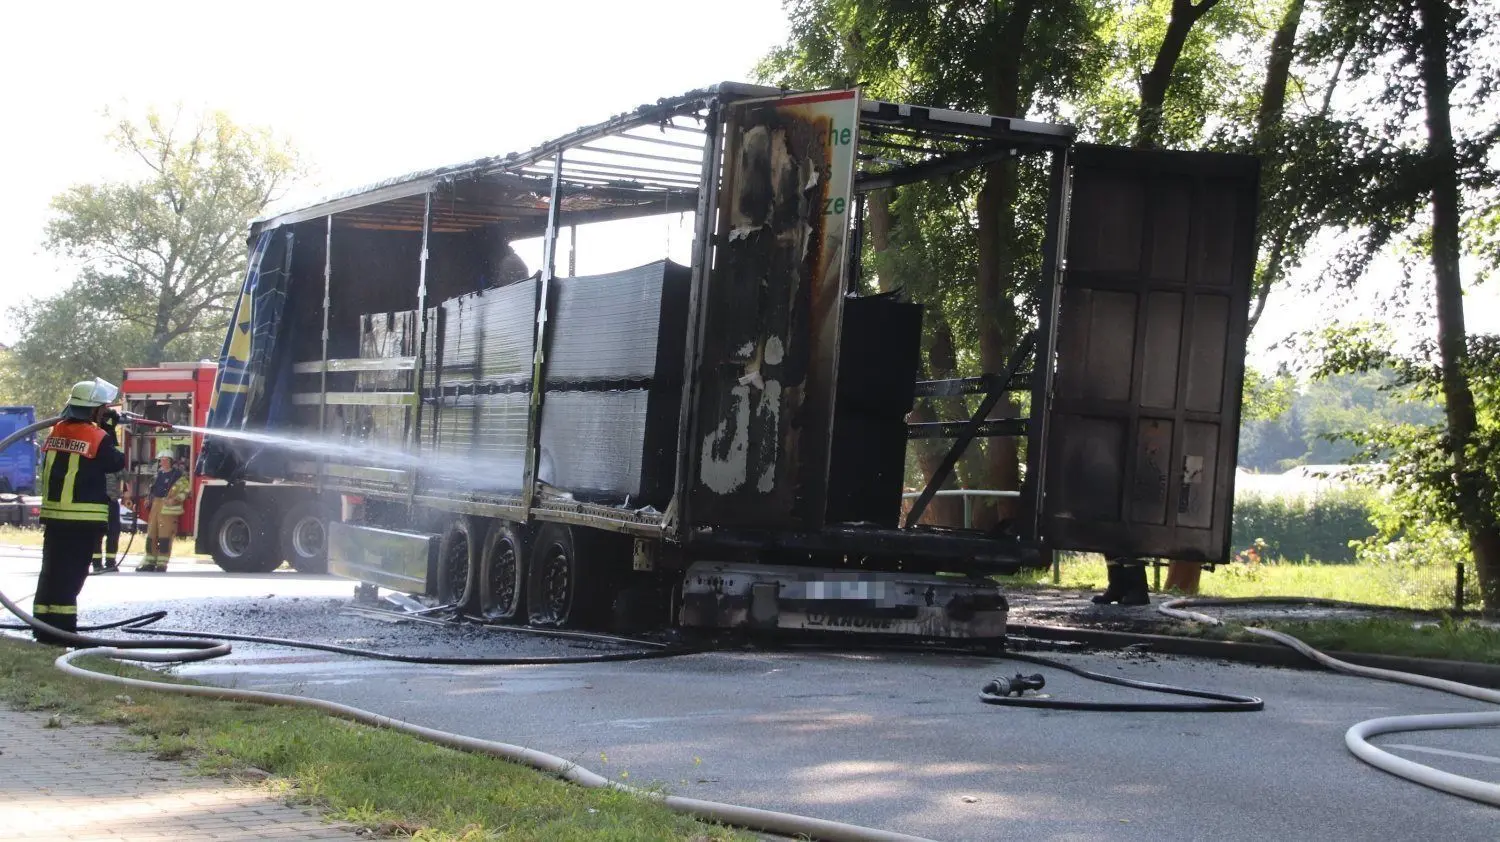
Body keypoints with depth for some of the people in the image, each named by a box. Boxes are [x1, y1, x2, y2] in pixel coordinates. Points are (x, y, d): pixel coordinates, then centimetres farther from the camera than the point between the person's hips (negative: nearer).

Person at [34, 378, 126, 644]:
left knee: (51, 570, 11)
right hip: (85, 518, -6)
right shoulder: (98, 437, -11)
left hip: (53, 514, 6)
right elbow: (117, 463, 2)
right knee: (72, 573, -2)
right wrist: (111, 432, 9)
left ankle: (44, 628, 14)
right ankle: (62, 629, -3)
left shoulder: (55, 432, 7)